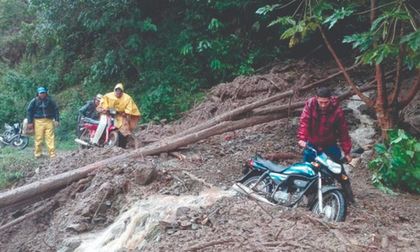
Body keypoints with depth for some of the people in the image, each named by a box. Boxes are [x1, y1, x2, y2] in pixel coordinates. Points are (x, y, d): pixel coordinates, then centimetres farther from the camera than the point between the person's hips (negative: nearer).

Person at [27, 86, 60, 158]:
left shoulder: (50, 101, 6)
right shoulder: (34, 101, 4)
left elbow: (56, 109, 11)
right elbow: (29, 111, 6)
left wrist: (57, 120, 3)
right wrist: (30, 122, 2)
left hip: (48, 121, 1)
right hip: (38, 121, 0)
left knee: (50, 138, -5)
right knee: (38, 138, 0)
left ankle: (52, 154, -5)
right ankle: (38, 153, 12)